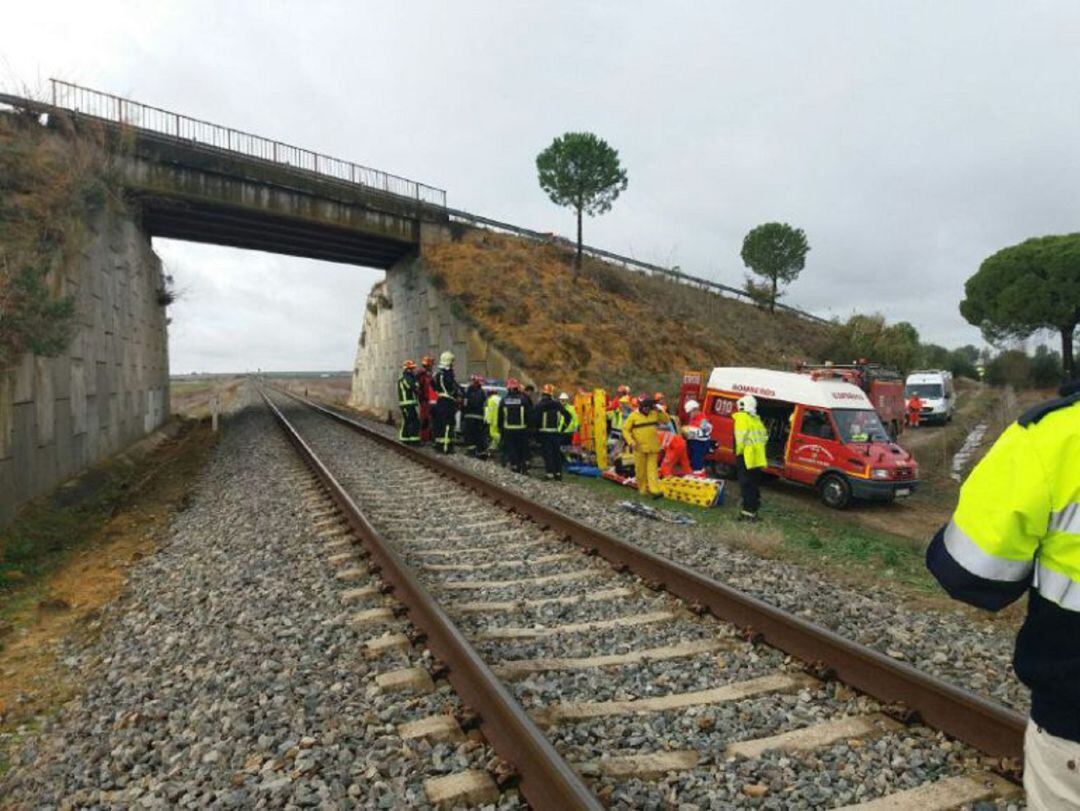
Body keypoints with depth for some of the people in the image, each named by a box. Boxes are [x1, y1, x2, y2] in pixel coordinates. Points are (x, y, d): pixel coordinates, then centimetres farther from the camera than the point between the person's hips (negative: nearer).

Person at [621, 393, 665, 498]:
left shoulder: (654, 414, 5)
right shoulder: (633, 416, -5)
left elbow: (666, 420, 12)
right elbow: (625, 429, -2)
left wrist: (659, 411, -3)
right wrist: (631, 442, -14)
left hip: (652, 448, 2)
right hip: (639, 448, -2)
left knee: (652, 468, -2)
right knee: (640, 469, 7)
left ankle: (655, 490, -8)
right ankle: (642, 489, 22)